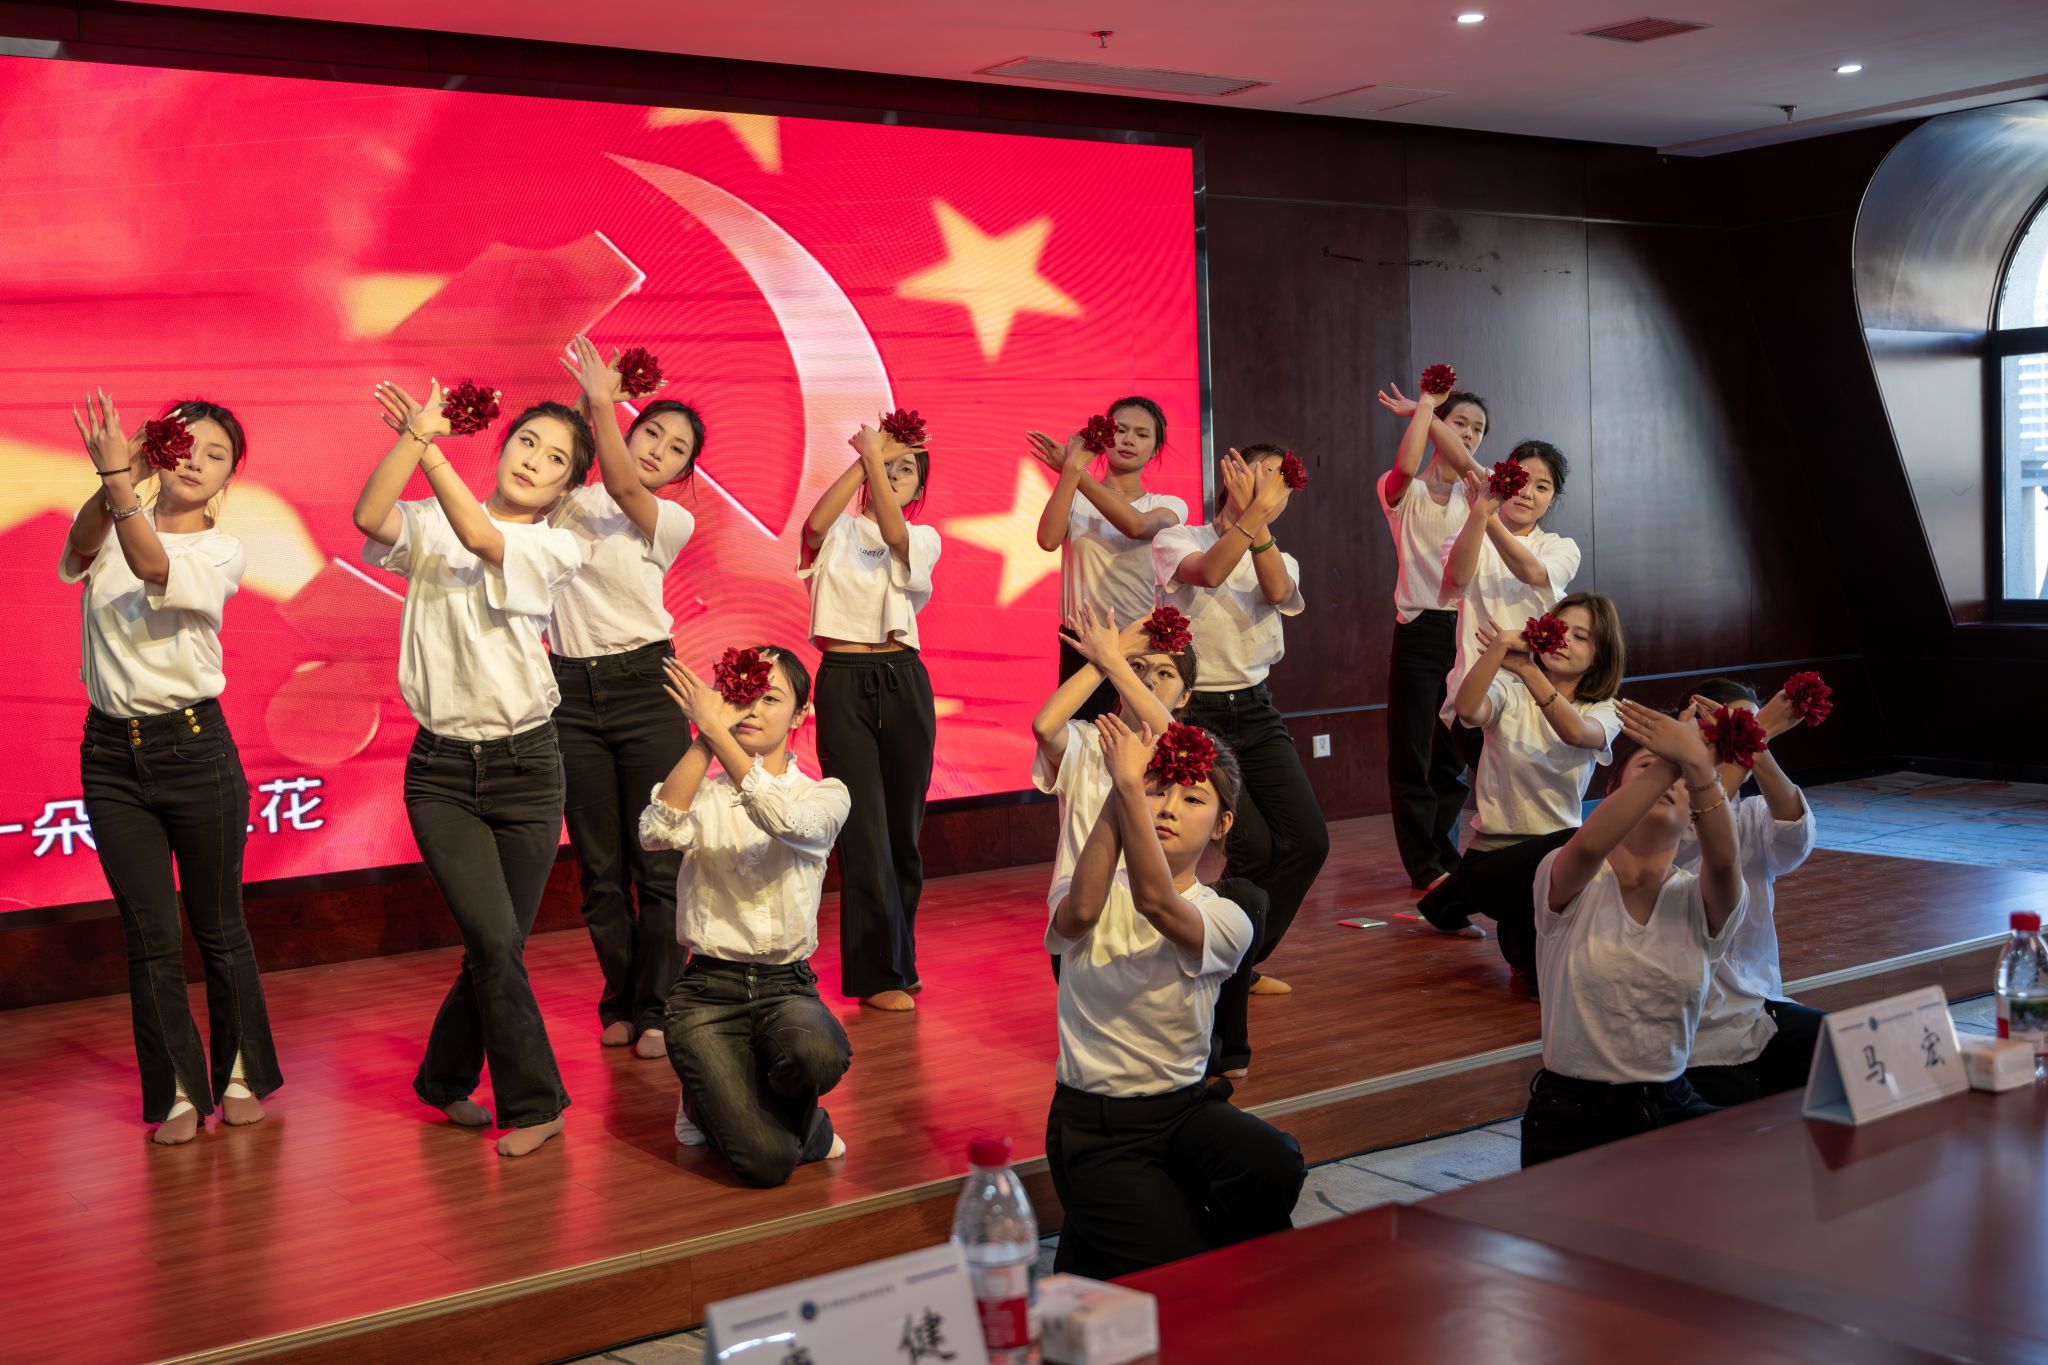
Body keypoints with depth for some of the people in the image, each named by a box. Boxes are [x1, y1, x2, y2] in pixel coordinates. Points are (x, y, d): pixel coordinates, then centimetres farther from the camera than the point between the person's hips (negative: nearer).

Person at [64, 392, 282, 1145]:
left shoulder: (221, 552, -1)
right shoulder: (110, 533, 5)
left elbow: (155, 569, -23)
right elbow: (80, 548, -20)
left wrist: (117, 478, -38)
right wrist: (113, 481, -39)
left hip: (193, 745, -1)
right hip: (111, 751, 2)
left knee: (219, 926, 7)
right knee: (150, 937, 4)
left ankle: (239, 1075, 24)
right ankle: (177, 1093, 16)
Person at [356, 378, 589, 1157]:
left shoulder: (556, 550, 1)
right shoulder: (432, 526, 5)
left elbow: (482, 539, -18)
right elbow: (369, 515, -17)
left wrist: (428, 447, -17)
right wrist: (415, 434, -22)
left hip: (524, 767, 1)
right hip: (441, 769, -1)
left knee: (498, 946, 5)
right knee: (493, 939, -11)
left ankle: (446, 1080, 30)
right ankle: (534, 1104, 5)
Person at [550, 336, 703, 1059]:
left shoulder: (673, 520, 2)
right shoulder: (569, 503, 10)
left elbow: (625, 489, -16)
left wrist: (602, 404, -29)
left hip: (643, 682, -2)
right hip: (571, 688, 2)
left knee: (657, 861, -4)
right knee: (599, 865, 7)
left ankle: (655, 1008, 7)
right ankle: (620, 1003, 20)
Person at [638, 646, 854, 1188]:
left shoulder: (825, 796, 5)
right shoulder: (704, 795, 8)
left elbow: (783, 820, -20)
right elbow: (657, 832, -16)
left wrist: (715, 729, -20)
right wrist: (703, 740, -18)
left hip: (786, 985, 1)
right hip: (708, 986, -1)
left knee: (819, 1056, -37)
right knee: (766, 1161, -21)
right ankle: (717, 1107, 16)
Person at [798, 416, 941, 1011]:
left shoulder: (924, 538, 9)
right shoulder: (840, 532, 8)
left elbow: (892, 533, -14)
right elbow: (814, 523, -16)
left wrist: (875, 455, -15)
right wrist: (863, 458, -13)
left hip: (902, 682, 2)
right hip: (844, 684, -2)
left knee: (903, 827, 7)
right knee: (865, 830, -5)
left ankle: (894, 955, 24)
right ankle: (879, 973, 1)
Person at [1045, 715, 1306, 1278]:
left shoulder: (1224, 921, -3)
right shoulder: (1103, 899, -1)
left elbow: (1156, 902, -26)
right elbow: (1081, 910, -28)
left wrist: (1128, 785, -33)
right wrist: (1120, 789, -30)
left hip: (1184, 1108, 1)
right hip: (1094, 1128, -1)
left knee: (1274, 1165, -31)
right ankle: (1089, 1251, 15)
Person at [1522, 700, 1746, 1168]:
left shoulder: (1698, 901, 3)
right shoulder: (1571, 887, -3)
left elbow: (1723, 859, -21)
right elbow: (1589, 844, -28)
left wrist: (1697, 767, -36)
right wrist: (1669, 759, -33)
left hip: (1671, 1109, 4)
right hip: (1570, 1115, -3)